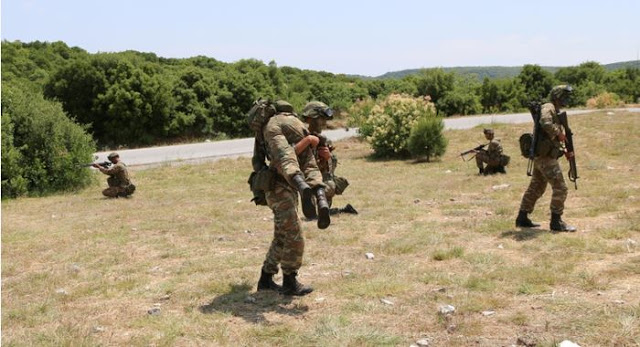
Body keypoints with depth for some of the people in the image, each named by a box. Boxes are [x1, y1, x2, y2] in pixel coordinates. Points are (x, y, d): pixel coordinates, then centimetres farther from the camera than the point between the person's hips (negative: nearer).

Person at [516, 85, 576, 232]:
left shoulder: (556, 113, 21)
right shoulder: (548, 107, -9)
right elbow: (546, 123, -32)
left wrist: (564, 152, 9)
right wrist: (559, 134, -19)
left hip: (540, 157, 10)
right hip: (546, 157, -10)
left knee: (535, 189, 15)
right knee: (560, 188, -7)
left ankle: (522, 218, 21)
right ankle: (556, 221, -2)